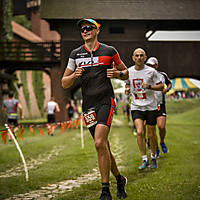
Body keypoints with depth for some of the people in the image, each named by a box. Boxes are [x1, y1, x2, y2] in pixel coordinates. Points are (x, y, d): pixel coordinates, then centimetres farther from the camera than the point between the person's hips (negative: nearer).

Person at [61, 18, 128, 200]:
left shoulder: (109, 51, 5)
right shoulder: (76, 54, 11)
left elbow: (126, 73, 16)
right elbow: (64, 83, 13)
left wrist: (117, 73, -6)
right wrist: (74, 75, -8)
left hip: (106, 101, -4)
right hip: (88, 105, 4)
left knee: (100, 143, -20)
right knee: (103, 147, 7)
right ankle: (119, 179, 28)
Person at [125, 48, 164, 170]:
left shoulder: (151, 71, -6)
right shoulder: (129, 71, 2)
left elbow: (161, 86, -2)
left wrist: (149, 86, -19)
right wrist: (127, 90, -2)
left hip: (151, 106, -1)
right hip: (136, 106, 1)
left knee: (151, 134, 6)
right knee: (140, 132, -16)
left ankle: (153, 157, 28)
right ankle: (144, 160, -4)